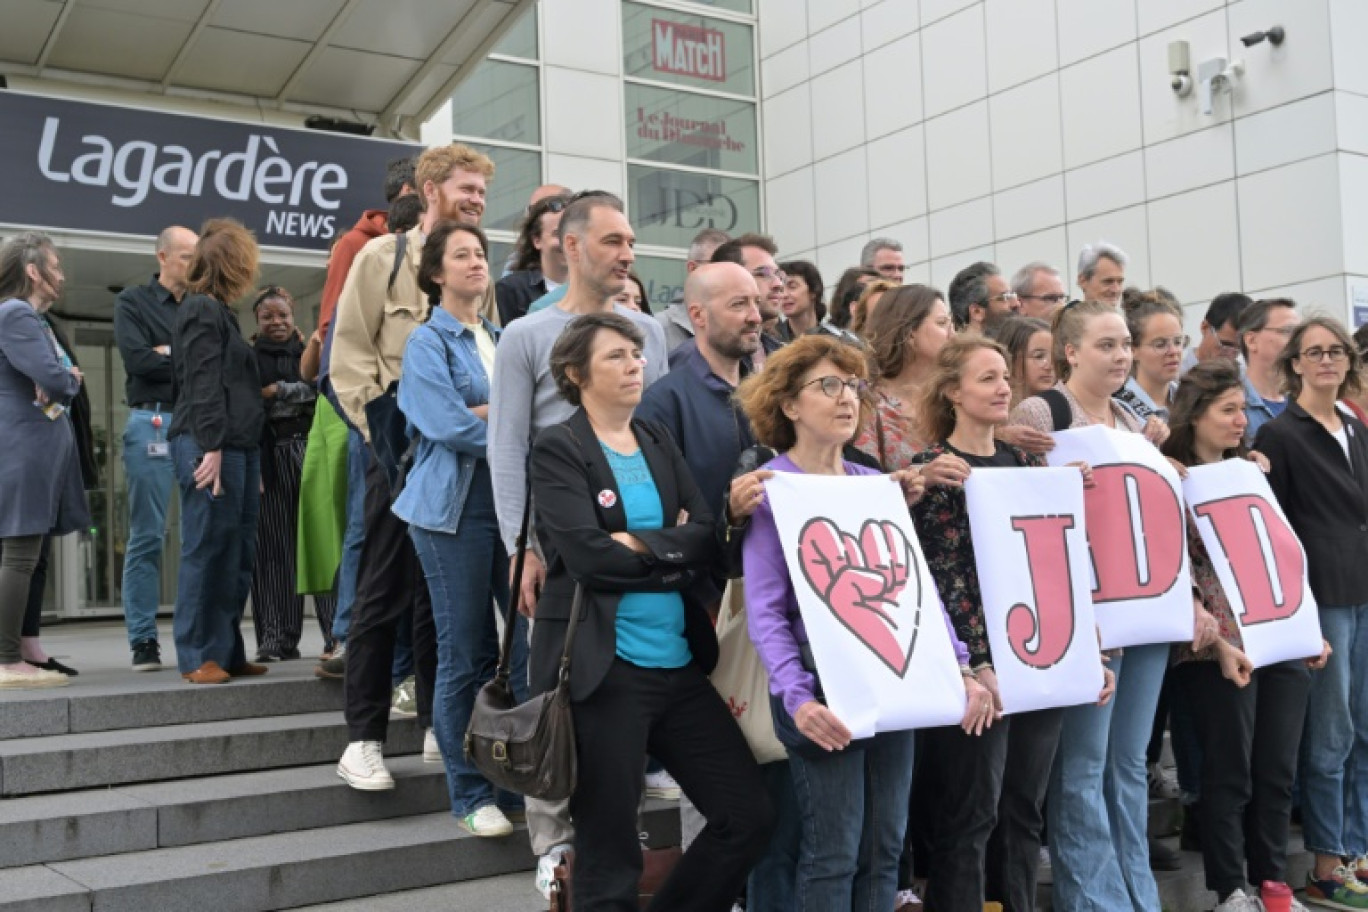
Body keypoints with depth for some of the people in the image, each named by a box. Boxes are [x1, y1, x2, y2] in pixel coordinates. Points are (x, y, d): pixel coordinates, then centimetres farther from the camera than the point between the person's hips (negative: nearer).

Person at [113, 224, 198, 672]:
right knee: (148, 537, -3)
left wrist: (168, 353, -5)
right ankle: (143, 640, 0)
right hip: (153, 424, -4)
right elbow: (136, 358, -9)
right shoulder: (133, 301, 7)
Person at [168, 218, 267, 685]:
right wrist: (210, 447, -21)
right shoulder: (202, 310, -5)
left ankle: (227, 651, 14)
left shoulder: (219, 311, 23)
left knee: (237, 555, 9)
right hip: (211, 447, -10)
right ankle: (197, 657, -1)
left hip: (239, 446, 10)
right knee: (207, 550, -6)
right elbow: (203, 384, -15)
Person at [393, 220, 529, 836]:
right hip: (456, 507, -5)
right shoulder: (428, 342, 1)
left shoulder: (504, 340, 18)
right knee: (466, 656, 0)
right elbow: (448, 424, -13)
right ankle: (471, 796, 11)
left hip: (515, 501, 5)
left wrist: (485, 415, -6)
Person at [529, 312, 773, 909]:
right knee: (608, 855, 4)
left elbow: (708, 541, 1)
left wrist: (642, 544, -14)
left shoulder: (659, 442, 12)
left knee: (749, 815, 6)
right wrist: (674, 552, -6)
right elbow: (588, 555, -18)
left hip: (678, 663, 6)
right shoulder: (557, 450, -5)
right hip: (601, 669, -6)